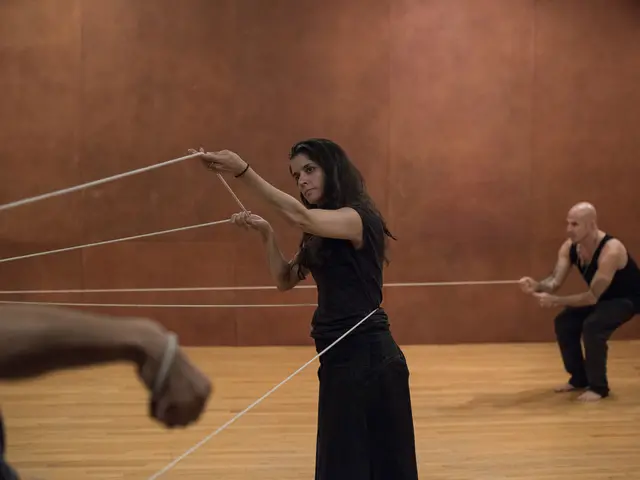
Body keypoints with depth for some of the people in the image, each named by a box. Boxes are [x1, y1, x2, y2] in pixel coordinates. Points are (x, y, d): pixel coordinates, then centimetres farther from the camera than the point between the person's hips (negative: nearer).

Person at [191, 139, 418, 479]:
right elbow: (285, 280, 12)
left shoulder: (359, 217, -14)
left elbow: (300, 216, -32)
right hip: (338, 359, 9)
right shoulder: (320, 233, 14)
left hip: (366, 358, -9)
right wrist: (266, 234, -4)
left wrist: (243, 171, -37)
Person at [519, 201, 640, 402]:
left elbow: (592, 297, -37)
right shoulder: (569, 247, -14)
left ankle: (599, 387, -13)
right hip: (601, 295, 8)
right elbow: (554, 282, -17)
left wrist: (555, 301, -43)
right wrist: (536, 286, -39)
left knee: (592, 326, -30)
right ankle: (579, 378, 11)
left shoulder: (611, 251, -37)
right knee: (564, 322, -6)